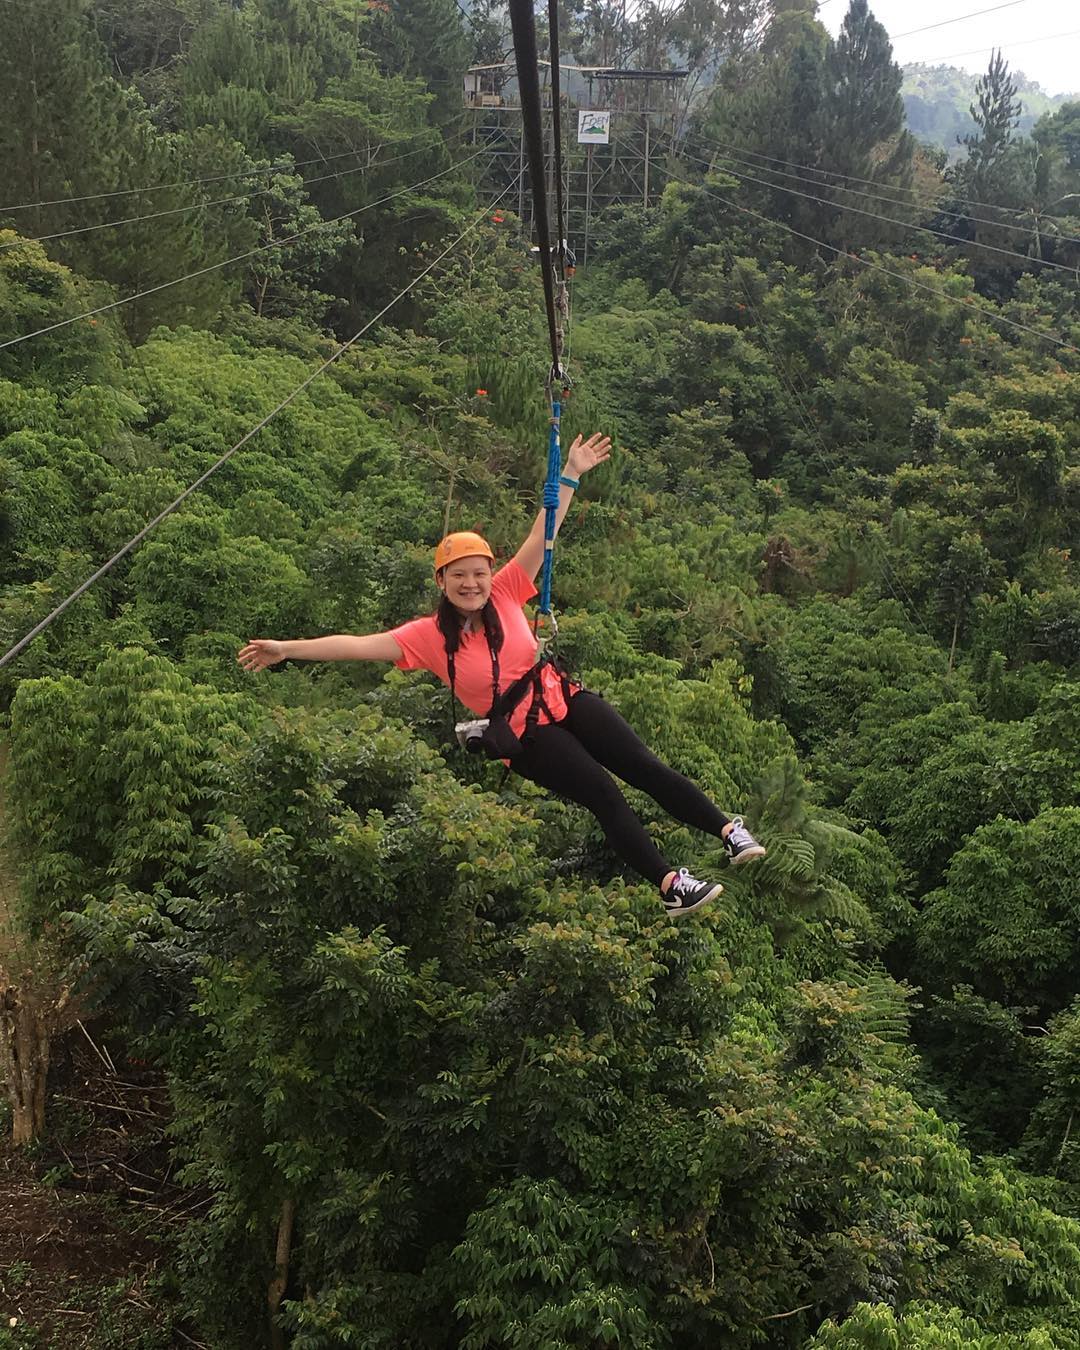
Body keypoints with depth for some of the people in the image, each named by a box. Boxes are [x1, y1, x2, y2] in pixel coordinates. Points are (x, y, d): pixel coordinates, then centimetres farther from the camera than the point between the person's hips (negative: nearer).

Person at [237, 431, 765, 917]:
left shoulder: (504, 593, -3)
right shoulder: (429, 635, -9)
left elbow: (542, 535, -4)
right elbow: (360, 645, -13)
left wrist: (571, 474, -8)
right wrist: (286, 649, -19)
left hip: (564, 699, 3)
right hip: (526, 736, -3)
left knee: (646, 767, -2)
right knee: (606, 797, -11)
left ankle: (727, 830, 4)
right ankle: (671, 885, -9)